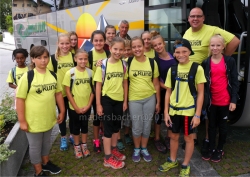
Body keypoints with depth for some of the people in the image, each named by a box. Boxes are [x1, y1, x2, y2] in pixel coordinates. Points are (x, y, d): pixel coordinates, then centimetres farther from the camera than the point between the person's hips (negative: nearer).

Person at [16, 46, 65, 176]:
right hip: (33, 120, -5)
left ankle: (46, 163, 47)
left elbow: (58, 93, 8)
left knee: (46, 142, 24)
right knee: (35, 146, 13)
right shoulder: (27, 77, -17)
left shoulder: (52, 75, -1)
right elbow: (20, 99, -14)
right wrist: (22, 121, -14)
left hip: (48, 118, 5)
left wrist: (62, 111, 9)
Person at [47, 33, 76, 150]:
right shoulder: (53, 58, -6)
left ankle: (72, 136, 33)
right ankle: (63, 138, 29)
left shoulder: (74, 56, -2)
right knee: (62, 115, 12)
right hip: (60, 92, -1)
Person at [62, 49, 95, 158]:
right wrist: (76, 107, -12)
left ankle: (84, 145, 36)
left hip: (87, 107, 2)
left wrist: (88, 105, -7)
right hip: (74, 107, -2)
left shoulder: (90, 72, -4)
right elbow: (68, 91, -11)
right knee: (76, 127, 14)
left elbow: (92, 90, 1)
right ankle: (77, 147, 33)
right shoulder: (70, 73, -13)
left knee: (85, 126, 17)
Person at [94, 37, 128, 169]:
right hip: (106, 99, -4)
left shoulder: (124, 64, -1)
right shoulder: (103, 64, -11)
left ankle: (114, 149, 39)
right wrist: (98, 104, -9)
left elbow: (125, 83, 7)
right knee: (108, 127, 4)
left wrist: (125, 101, 7)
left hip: (119, 100, 4)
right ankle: (108, 158, 16)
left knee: (117, 126, 18)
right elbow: (98, 85, -9)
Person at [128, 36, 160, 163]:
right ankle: (136, 149, 29)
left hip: (150, 98, 1)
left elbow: (156, 83, 3)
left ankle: (144, 149, 31)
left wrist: (158, 102, 4)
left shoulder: (152, 62, -3)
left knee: (147, 125, 11)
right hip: (134, 99, -1)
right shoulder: (128, 62, -6)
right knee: (137, 126, 6)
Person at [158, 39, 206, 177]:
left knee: (188, 138, 12)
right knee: (174, 136, 18)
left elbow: (200, 93, -8)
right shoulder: (172, 69, 1)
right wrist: (166, 111, 2)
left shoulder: (197, 69, -10)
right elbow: (168, 92, 5)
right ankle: (172, 160, 39)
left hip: (189, 110, -3)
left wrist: (197, 114, -10)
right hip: (174, 110, 4)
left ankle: (185, 165, 31)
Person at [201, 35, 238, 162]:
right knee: (211, 125, 14)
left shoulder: (230, 61, -4)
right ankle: (211, 148, 30)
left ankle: (220, 150, 31)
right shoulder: (206, 63, -1)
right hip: (211, 101, 1)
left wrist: (234, 100, -8)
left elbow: (235, 82, -3)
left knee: (222, 126, 14)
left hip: (225, 101, -1)